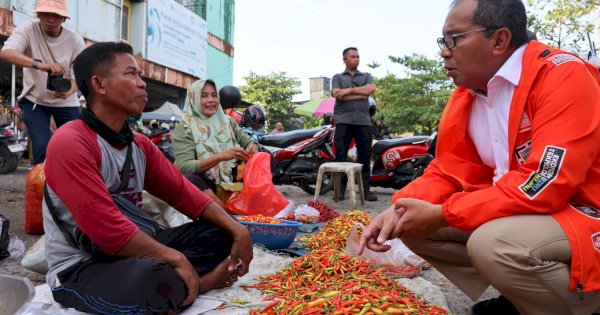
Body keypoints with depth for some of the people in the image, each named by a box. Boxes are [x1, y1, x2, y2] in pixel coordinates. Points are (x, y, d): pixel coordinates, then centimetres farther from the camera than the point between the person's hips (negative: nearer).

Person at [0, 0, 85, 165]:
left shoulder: (75, 40, -12)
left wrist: (69, 91, -39)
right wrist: (39, 64, -48)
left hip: (66, 103, 2)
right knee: (42, 148, -13)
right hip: (35, 100, -1)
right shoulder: (28, 29, -14)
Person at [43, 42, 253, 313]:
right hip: (79, 269, -8)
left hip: (131, 253, 8)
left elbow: (183, 193, 6)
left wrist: (237, 230, -6)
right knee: (157, 280, -39)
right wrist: (175, 259, -21)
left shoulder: (140, 144, 6)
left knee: (220, 233, 4)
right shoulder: (70, 143, -19)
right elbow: (106, 227, -26)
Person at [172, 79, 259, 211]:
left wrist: (252, 147, -16)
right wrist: (221, 156, -28)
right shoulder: (184, 129, -4)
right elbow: (184, 167, -17)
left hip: (233, 178, 4)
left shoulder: (227, 121, 11)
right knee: (190, 179, -37)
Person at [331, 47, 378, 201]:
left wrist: (350, 90, -8)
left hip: (363, 121, 2)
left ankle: (366, 190, 5)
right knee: (341, 157, -4)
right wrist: (361, 95, -5)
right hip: (343, 120, -2)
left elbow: (371, 89, -2)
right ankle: (340, 190, 0)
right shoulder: (337, 77, 14)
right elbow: (337, 95, -6)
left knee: (365, 157, 1)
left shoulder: (366, 76, 20)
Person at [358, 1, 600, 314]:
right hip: (507, 216, 7)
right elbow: (448, 171, 5)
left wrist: (443, 214, -24)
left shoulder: (563, 75, -18)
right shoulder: (463, 97, 4)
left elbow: (545, 184, -27)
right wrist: (399, 207, -14)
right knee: (412, 224, -3)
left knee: (492, 242, -34)